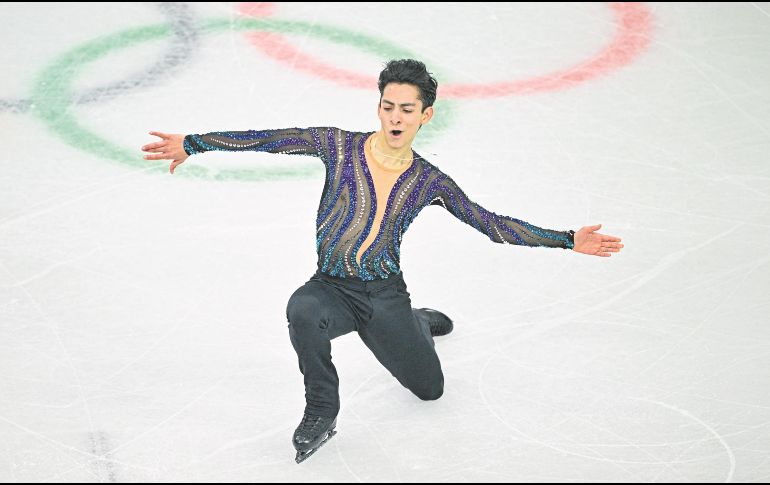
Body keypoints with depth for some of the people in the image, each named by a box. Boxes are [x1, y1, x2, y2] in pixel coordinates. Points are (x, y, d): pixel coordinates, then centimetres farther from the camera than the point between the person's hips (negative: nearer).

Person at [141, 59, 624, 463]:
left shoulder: (429, 181, 0)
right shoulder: (340, 146, -5)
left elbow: (493, 225, 3)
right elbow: (271, 139, -11)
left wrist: (569, 241, -2)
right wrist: (192, 144, -19)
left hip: (386, 293, 2)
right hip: (332, 287, -2)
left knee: (431, 389, 7)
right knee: (302, 310, -37)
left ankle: (420, 325, 43)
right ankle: (322, 412, -15)